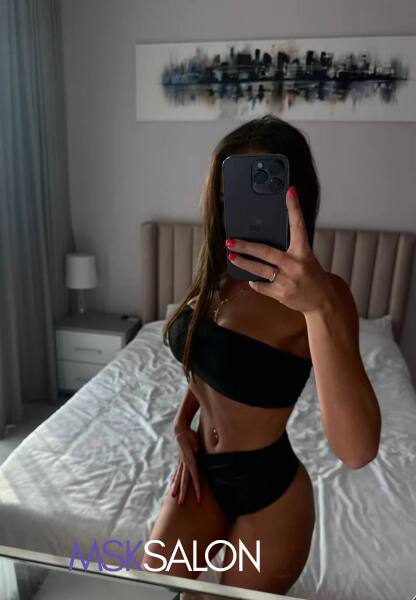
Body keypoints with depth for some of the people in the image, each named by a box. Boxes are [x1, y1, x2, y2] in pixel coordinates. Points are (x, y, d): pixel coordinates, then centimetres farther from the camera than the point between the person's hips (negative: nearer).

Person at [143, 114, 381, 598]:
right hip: (203, 470, 5)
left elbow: (357, 449, -39)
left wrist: (320, 305, -49)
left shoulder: (320, 291, -26)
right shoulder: (221, 274, -5)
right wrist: (183, 421, -2)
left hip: (268, 487, -5)